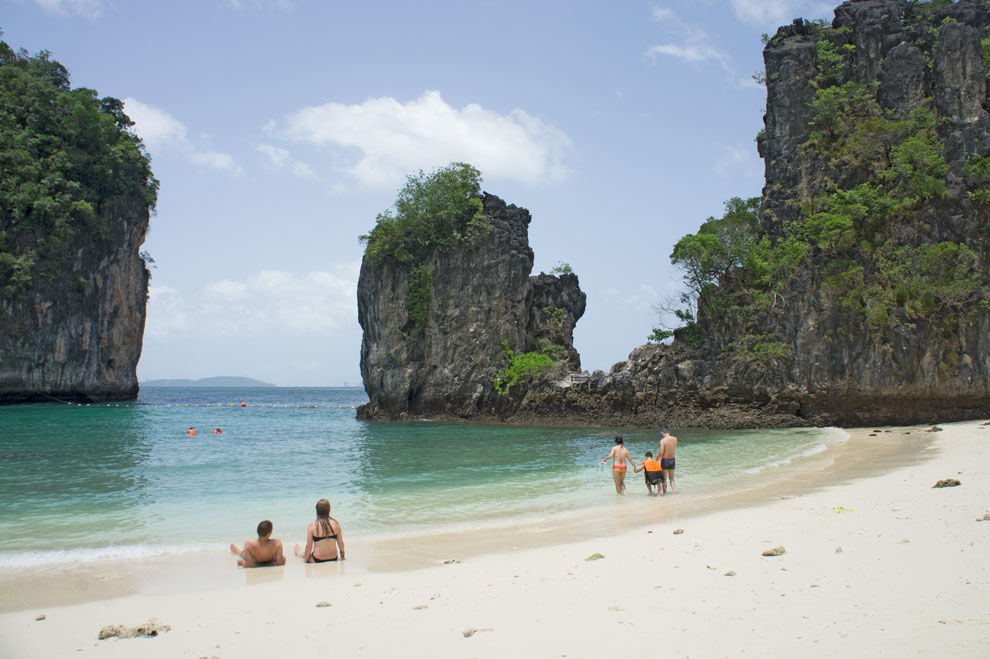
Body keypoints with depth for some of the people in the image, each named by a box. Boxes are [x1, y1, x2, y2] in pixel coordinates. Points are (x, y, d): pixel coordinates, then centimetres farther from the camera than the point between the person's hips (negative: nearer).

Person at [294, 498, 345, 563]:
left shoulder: (312, 525, -13)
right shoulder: (335, 523, -8)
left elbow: (308, 546, -9)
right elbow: (341, 543, 0)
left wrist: (305, 560, 5)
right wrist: (342, 555, 19)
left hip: (317, 560, -2)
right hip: (334, 559, 2)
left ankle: (297, 552, 56)